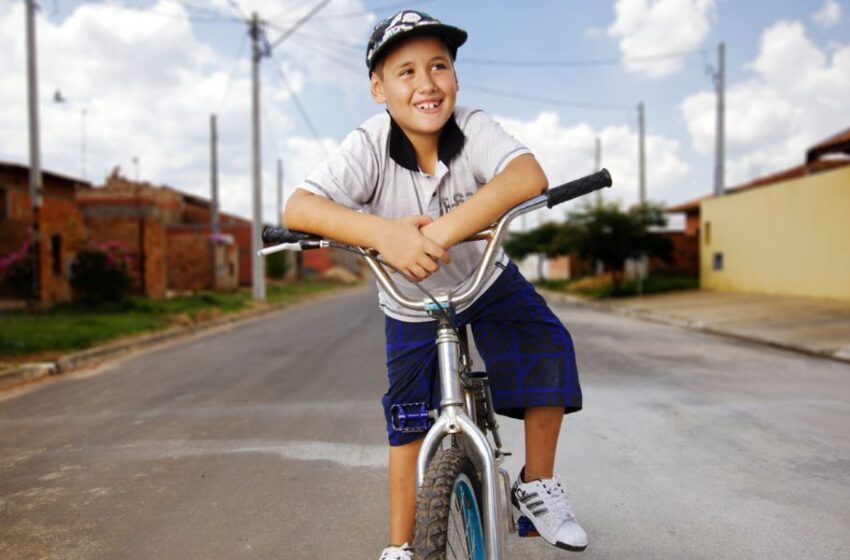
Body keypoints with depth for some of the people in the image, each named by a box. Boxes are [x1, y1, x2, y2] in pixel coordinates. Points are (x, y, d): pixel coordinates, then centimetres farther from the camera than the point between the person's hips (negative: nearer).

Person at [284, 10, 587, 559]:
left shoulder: (474, 127, -23)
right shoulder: (369, 146, -25)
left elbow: (528, 176, -43)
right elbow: (297, 208, -37)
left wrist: (441, 232, -56)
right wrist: (383, 233, -55)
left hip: (489, 283, 1)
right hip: (412, 308, 0)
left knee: (550, 351, -21)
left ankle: (536, 486, 3)